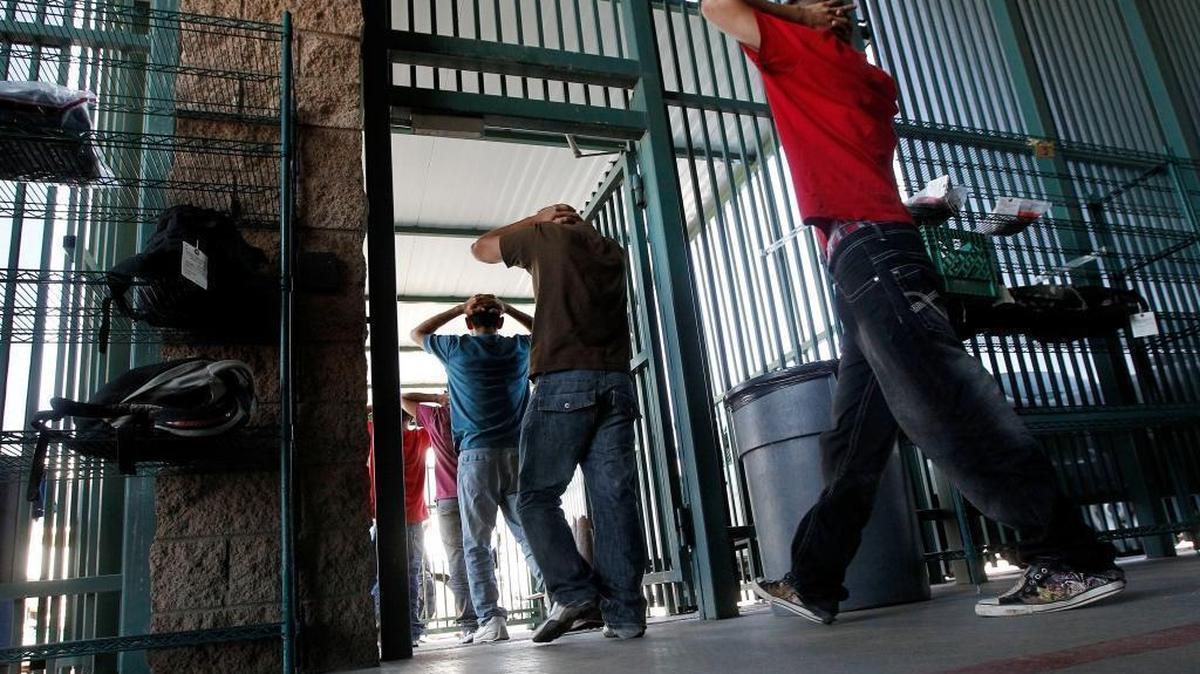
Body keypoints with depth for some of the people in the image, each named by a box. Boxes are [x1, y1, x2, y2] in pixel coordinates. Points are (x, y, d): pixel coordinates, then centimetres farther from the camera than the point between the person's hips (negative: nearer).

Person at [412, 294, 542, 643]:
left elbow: (417, 333, 25)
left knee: (477, 545, 2)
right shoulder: (520, 347, 9)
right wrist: (508, 309, 24)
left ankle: (491, 619, -6)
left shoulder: (456, 348, 5)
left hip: (477, 457, -2)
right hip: (517, 454, 2)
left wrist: (459, 309, 19)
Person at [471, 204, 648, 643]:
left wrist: (534, 219, 30)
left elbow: (481, 248, 25)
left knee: (538, 496, 2)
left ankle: (573, 593, -10)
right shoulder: (612, 249, 22)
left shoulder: (544, 237, 9)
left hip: (562, 381, -4)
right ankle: (624, 614, -1)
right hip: (616, 382, 5)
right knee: (615, 499, 0)